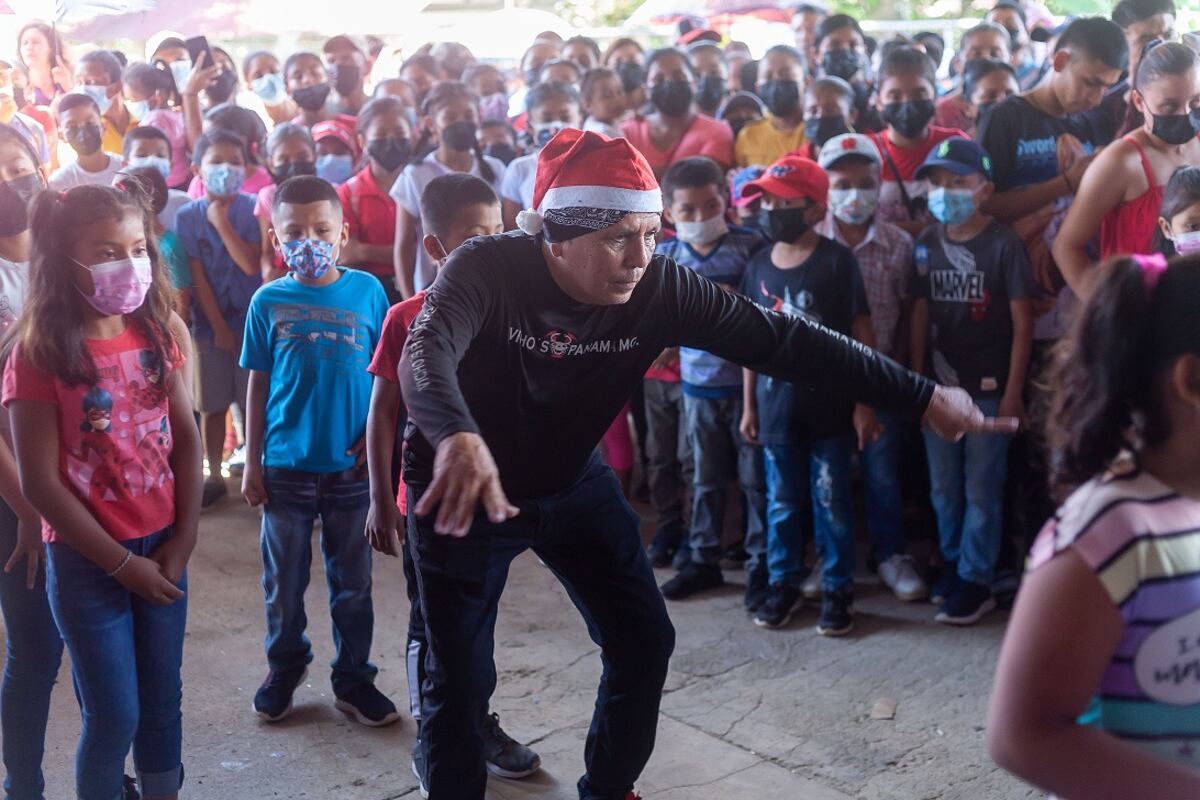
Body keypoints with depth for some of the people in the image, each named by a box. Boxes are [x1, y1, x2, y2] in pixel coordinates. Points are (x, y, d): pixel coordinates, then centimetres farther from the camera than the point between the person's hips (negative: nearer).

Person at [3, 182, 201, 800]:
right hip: (85, 561, -4)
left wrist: (183, 540, -4)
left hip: (163, 549, 4)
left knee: (162, 702, 14)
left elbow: (185, 437, 4)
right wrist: (121, 564, -11)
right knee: (114, 715, 3)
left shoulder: (161, 333, 0)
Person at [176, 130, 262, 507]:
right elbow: (197, 278, -4)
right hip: (210, 324, 1)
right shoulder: (188, 216, -3)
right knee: (212, 406, 9)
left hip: (251, 321, -1)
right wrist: (219, 327, -6)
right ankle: (214, 476, 20)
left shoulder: (252, 210, -5)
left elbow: (252, 266, -16)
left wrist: (221, 222, -18)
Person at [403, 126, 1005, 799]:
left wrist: (922, 397, -19)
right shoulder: (488, 270, -30)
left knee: (644, 641, 7)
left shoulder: (660, 288, -19)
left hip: (573, 483, 4)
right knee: (461, 678, -2)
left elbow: (780, 340, -18)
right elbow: (427, 352, -47)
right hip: (463, 487, -4)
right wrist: (458, 438, -71)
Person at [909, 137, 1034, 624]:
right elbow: (921, 314, 8)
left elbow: (1022, 323, -9)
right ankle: (952, 561, 31)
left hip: (988, 386, -5)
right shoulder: (925, 244, 3)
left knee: (981, 488, 4)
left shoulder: (1003, 244, -10)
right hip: (938, 384, 5)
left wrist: (1013, 391, -10)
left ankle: (975, 581, 13)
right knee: (943, 486, 14)